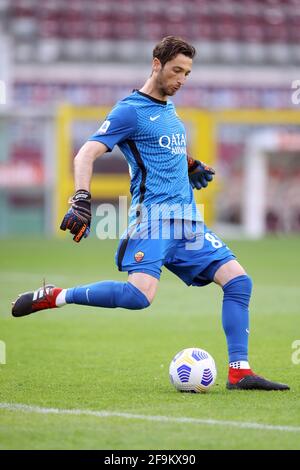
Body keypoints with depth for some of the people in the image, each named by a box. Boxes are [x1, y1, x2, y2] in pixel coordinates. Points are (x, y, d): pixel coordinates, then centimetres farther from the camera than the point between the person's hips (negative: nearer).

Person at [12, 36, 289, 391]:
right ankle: (53, 297, -12)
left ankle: (240, 373, 0)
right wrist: (81, 199, -27)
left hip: (188, 219, 8)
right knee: (141, 294, -28)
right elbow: (86, 154, -13)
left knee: (238, 280, -3)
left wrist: (190, 165, 31)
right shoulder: (130, 110, -4)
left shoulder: (170, 110, 21)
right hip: (153, 213, -8)